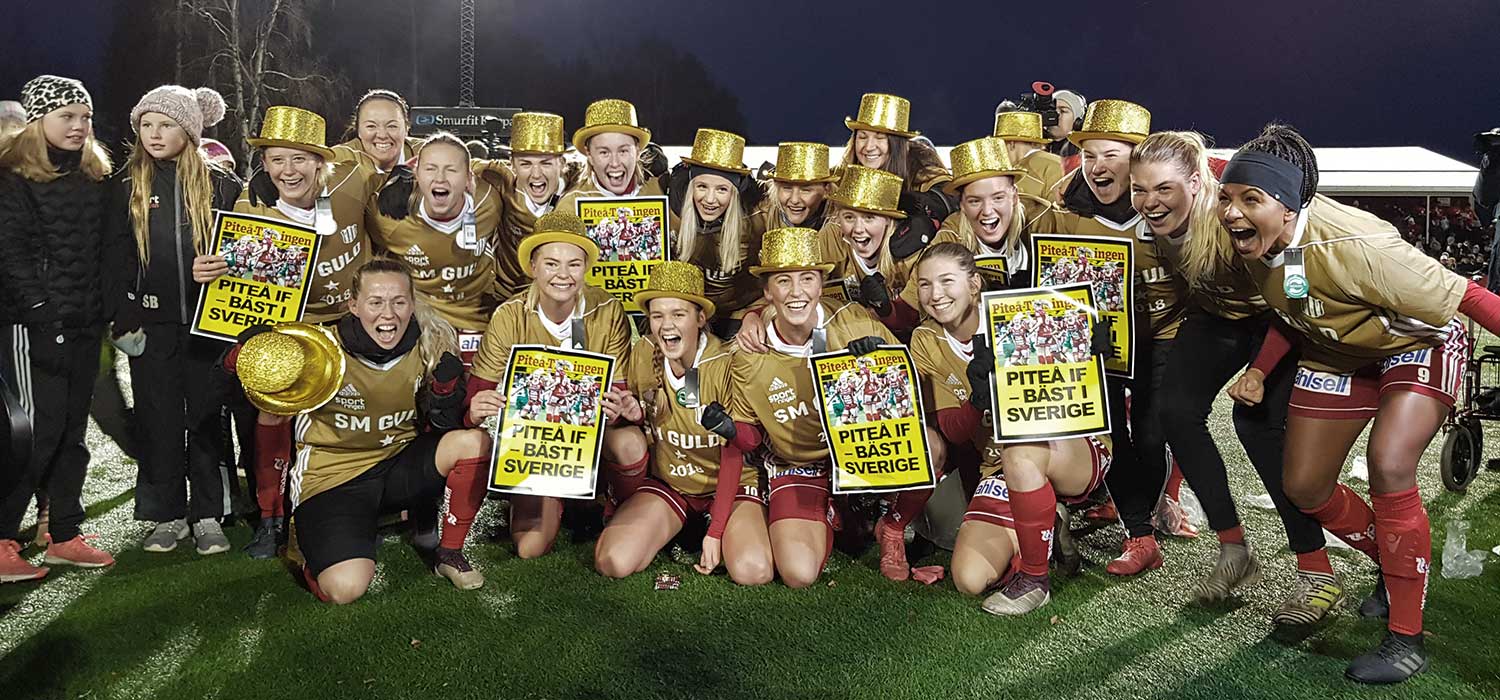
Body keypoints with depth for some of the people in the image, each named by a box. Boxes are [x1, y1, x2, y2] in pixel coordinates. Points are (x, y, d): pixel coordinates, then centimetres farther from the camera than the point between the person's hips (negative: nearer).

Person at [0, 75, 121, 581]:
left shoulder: (95, 176, 13)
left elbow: (109, 250, 11)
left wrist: (111, 311, 2)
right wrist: (45, 316, -17)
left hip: (85, 327, 6)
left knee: (73, 429, 10)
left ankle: (64, 535, 19)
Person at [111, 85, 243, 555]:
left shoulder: (219, 184, 3)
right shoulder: (127, 185, 5)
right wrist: (122, 319, -2)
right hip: (152, 322, 1)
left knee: (206, 417, 4)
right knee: (159, 419, 6)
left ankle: (208, 515, 13)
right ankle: (169, 515, 18)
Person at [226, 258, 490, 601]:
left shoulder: (430, 348, -6)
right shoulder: (321, 348, -15)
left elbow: (442, 430, 3)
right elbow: (233, 369, -2)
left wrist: (446, 390, -17)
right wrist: (246, 353, -25)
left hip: (397, 464, 3)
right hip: (332, 477, -3)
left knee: (474, 441, -23)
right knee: (345, 589, -24)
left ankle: (450, 554, -1)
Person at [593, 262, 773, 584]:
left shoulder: (727, 364, -19)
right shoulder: (641, 354, -7)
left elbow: (733, 454, -13)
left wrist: (716, 532, -17)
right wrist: (635, 416, -16)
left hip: (728, 484, -2)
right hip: (666, 482, 3)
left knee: (753, 571, -26)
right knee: (612, 561, -20)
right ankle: (672, 531, 11)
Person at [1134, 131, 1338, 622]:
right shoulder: (1150, 227, -19)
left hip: (1275, 317, -5)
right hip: (1215, 314, 6)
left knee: (1258, 419, -22)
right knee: (1176, 410, -12)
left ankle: (1318, 575, -11)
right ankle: (1234, 553, 2)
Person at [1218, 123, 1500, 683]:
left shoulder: (1354, 245, -39)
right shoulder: (1254, 243, -18)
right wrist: (1260, 370, -8)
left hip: (1419, 345, -6)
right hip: (1337, 354, 7)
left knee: (1388, 468, -28)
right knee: (1304, 489, 5)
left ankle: (1406, 641, -14)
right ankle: (1398, 566, 34)